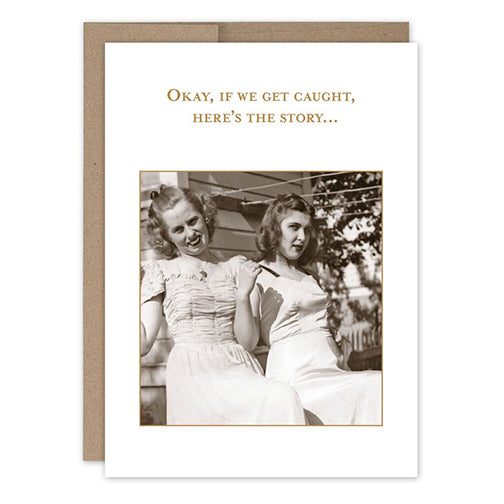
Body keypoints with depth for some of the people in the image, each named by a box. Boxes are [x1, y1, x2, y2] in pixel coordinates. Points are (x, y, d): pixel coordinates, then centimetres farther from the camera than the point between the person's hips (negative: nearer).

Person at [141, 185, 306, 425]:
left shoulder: (235, 267, 16)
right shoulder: (158, 271, 10)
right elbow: (143, 344, 4)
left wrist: (243, 294, -3)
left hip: (239, 369, 4)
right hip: (193, 374, -4)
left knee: (286, 399, -31)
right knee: (280, 398, -31)